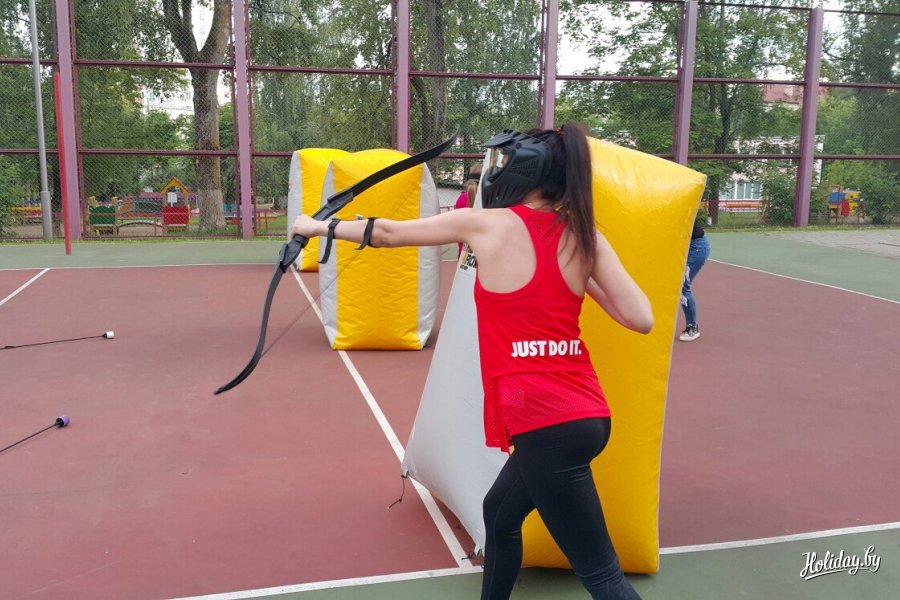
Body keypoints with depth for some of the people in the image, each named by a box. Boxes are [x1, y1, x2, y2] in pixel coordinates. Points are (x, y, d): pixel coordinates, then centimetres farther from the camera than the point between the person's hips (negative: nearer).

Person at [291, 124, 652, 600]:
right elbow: (641, 318, -2)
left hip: (545, 424, -6)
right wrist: (582, 279, 12)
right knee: (500, 514, 27)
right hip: (586, 413, 6)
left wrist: (319, 227, 21)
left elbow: (388, 233, 5)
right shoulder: (585, 237, 2)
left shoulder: (484, 224, -8)